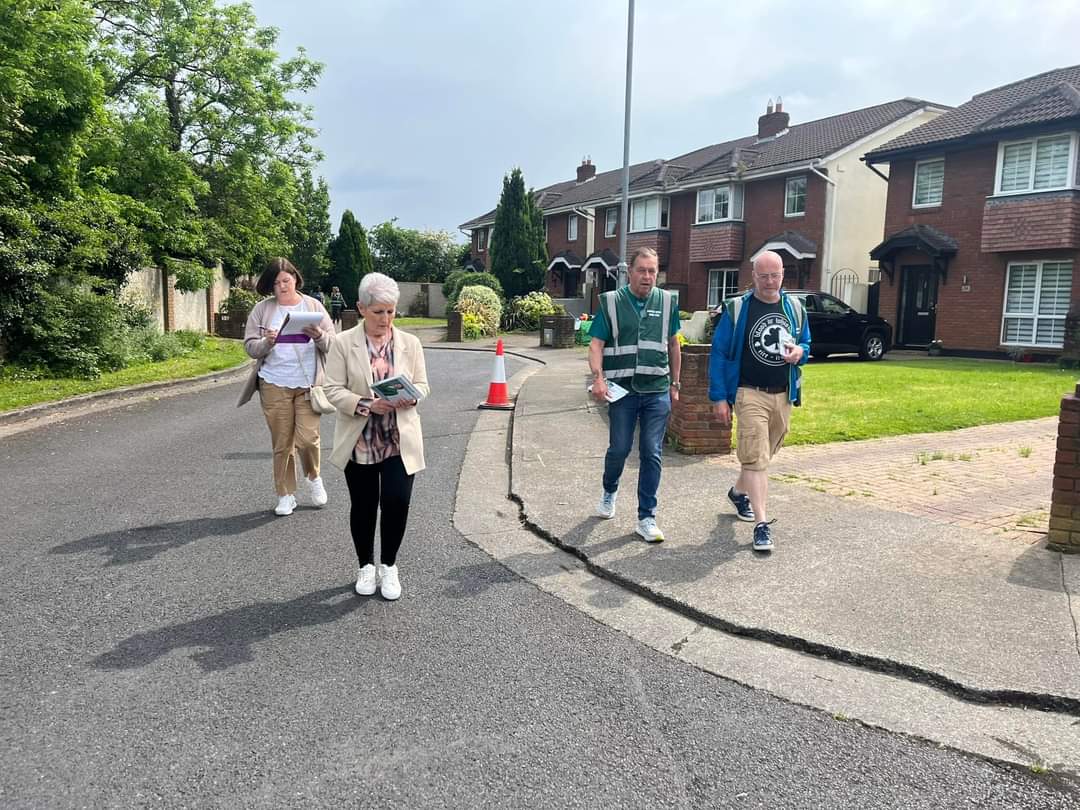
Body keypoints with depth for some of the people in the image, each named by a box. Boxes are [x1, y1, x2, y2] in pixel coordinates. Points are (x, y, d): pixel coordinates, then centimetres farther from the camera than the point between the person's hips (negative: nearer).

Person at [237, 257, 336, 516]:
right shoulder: (262, 310, 3)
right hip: (274, 386, 1)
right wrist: (267, 343, -19)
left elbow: (333, 344, 2)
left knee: (308, 438, -10)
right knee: (281, 444, 5)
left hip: (308, 385, -1)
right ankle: (285, 495, 20)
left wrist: (319, 337, -19)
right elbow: (250, 346, 2)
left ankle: (313, 477, 21)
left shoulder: (313, 306, 5)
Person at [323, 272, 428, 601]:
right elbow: (333, 389, -7)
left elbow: (422, 385, 7)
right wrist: (366, 405, -21)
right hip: (359, 443, -1)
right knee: (363, 506, 11)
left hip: (400, 442, 1)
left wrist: (410, 397, -16)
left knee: (397, 503, -4)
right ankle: (366, 566, 32)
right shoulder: (343, 343, -4)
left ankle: (388, 566, 19)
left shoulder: (410, 343, 4)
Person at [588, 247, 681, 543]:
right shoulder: (611, 302, 1)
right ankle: (609, 491, 36)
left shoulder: (667, 302, 8)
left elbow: (673, 345, 16)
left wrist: (675, 383, 15)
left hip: (657, 391, 2)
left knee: (651, 454, 2)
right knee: (619, 449, 5)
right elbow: (596, 344, -3)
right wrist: (598, 378, -19)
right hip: (623, 389, -1)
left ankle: (646, 518, 10)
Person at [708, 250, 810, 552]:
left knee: (763, 454, 18)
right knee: (756, 458, -10)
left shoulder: (795, 308, 8)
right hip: (750, 394, -5)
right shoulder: (736, 309, -6)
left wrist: (800, 352, -6)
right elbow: (719, 354, -5)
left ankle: (738, 492, 43)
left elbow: (806, 343, 21)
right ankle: (762, 524, -8)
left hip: (783, 395, 5)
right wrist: (719, 398, -9)